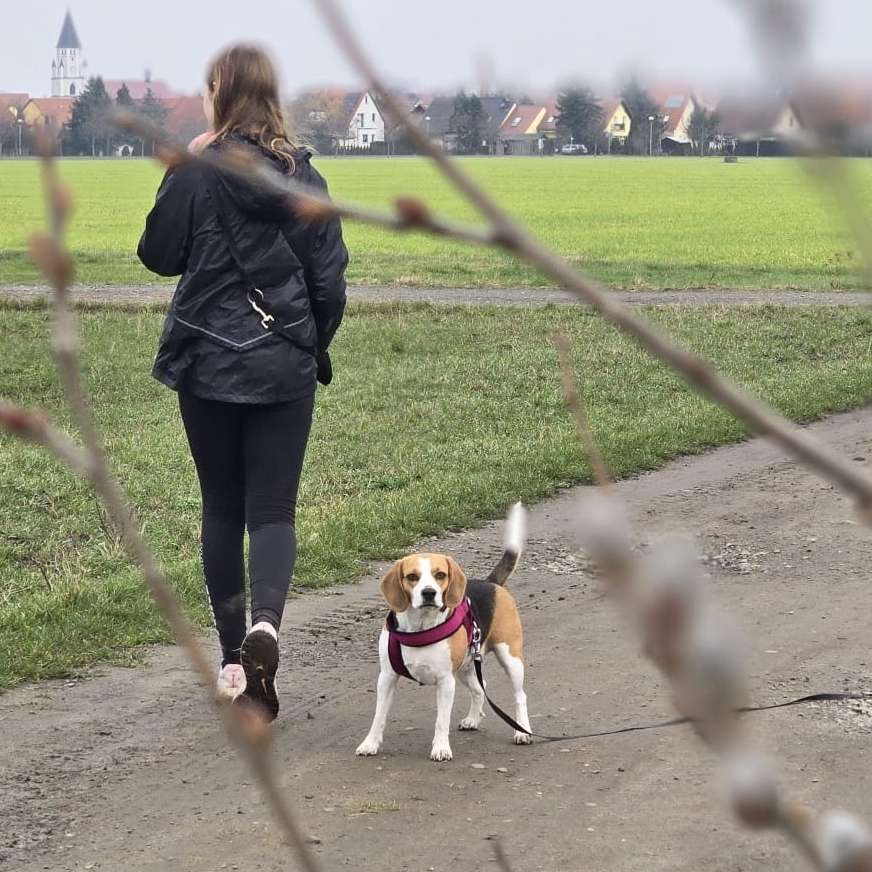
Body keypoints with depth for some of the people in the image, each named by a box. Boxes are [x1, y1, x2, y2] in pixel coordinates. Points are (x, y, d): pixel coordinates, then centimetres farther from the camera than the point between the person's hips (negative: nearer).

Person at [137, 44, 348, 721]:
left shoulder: (195, 172, -9)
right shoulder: (303, 174, 0)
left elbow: (159, 255, 1)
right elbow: (329, 279, 3)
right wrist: (314, 347, 18)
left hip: (208, 363, -1)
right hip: (285, 367, 1)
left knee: (223, 509, 11)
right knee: (273, 509, 2)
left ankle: (234, 659, 15)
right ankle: (265, 624, -25)